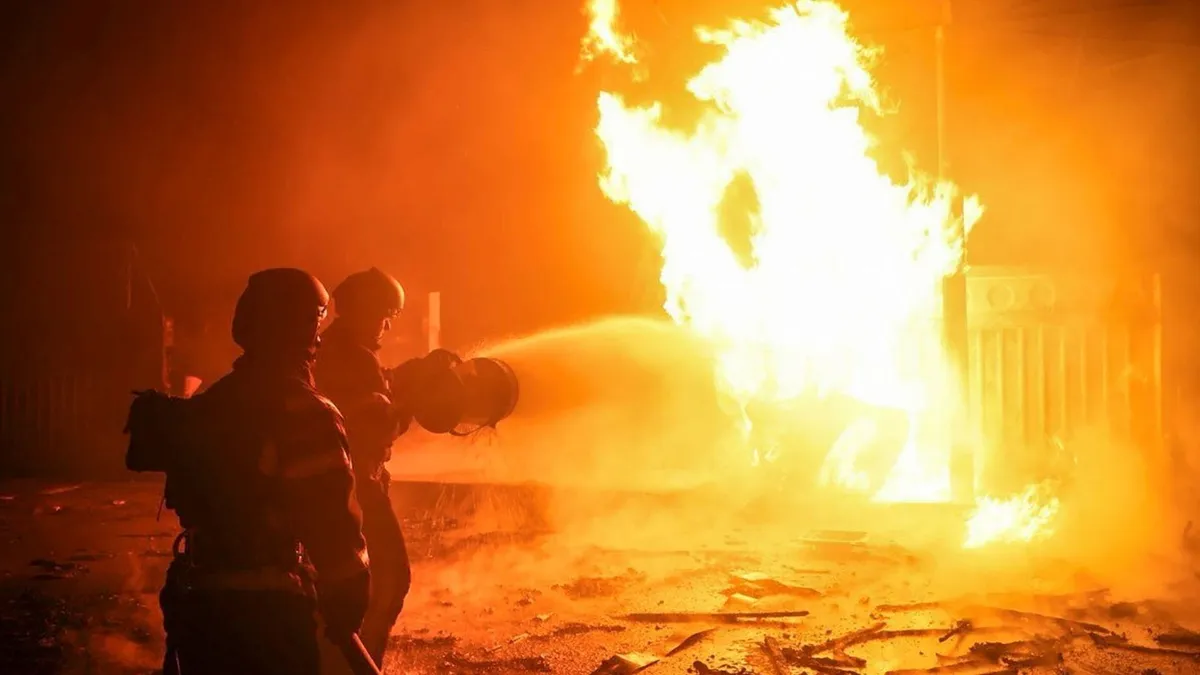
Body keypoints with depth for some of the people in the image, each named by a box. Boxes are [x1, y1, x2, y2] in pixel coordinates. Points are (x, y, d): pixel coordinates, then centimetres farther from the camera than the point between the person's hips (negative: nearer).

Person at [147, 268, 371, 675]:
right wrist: (345, 612, -8)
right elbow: (335, 531, -19)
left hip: (198, 601, 8)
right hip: (268, 609, -7)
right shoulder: (307, 414, -15)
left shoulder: (207, 404, 11)